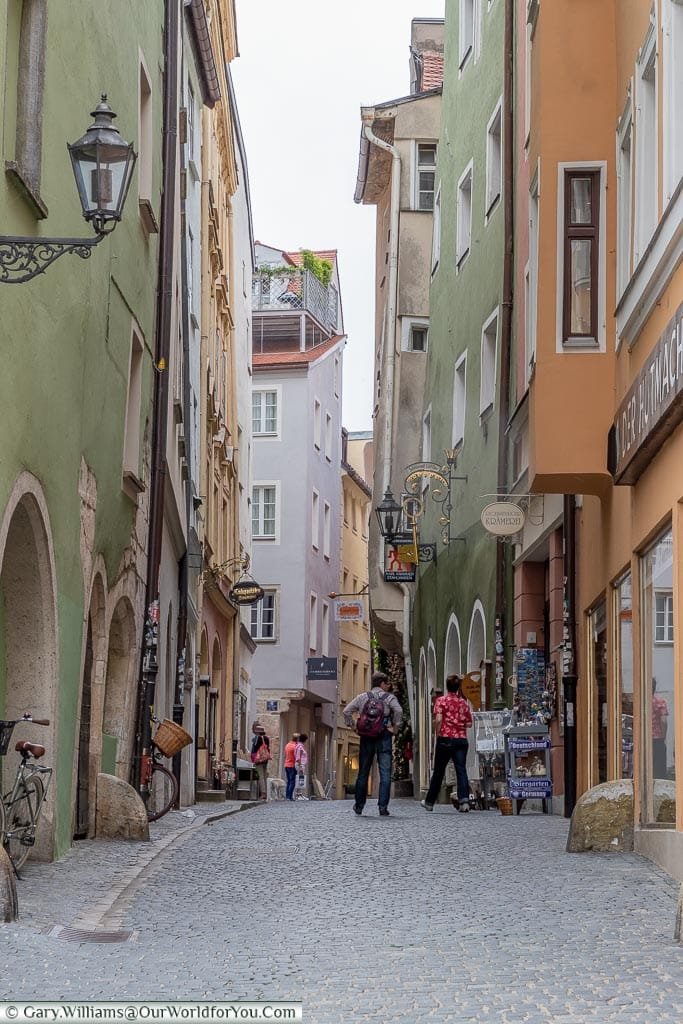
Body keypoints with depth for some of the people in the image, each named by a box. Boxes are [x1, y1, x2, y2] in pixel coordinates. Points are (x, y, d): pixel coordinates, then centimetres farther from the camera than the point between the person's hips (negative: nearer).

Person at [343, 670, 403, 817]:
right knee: (385, 773, -3)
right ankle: (383, 807, -12)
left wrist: (352, 726, 8)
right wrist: (395, 727, -8)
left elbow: (347, 711, 1)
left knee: (363, 773, 13)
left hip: (366, 738, 3)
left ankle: (359, 806, 22)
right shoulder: (389, 697, -1)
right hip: (384, 738, -3)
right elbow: (398, 711, -19)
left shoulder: (362, 697, 8)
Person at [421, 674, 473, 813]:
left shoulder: (441, 700, -3)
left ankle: (429, 802, 21)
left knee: (438, 772, 8)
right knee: (461, 770, -3)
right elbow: (469, 723, 8)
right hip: (462, 739, 2)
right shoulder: (464, 703, 8)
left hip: (445, 739, -2)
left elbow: (438, 719, -15)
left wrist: (437, 734, -3)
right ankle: (464, 800, -19)